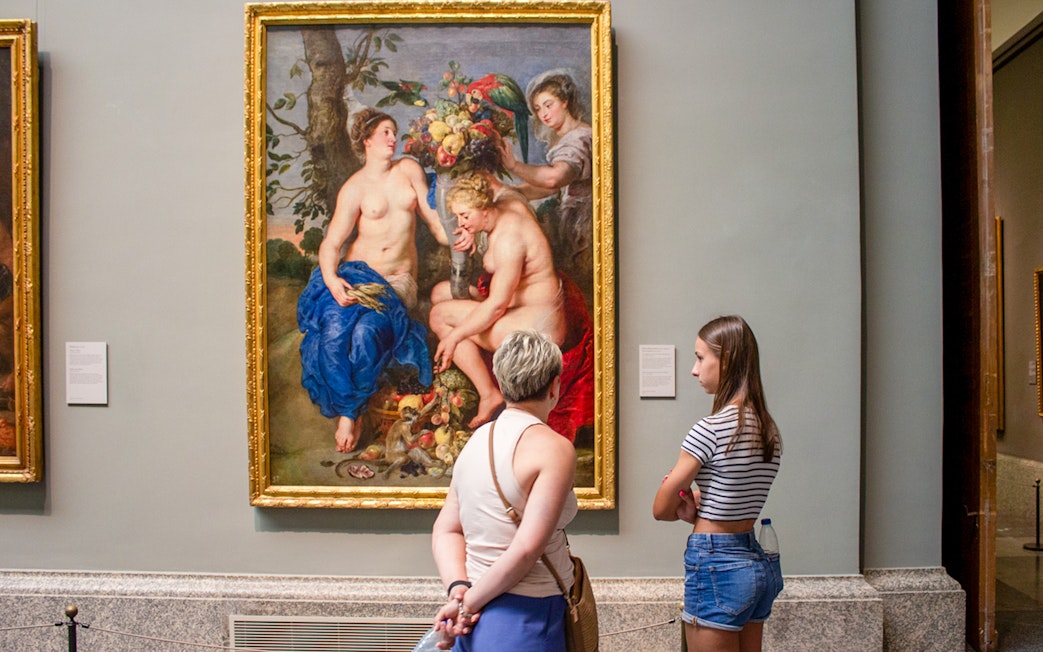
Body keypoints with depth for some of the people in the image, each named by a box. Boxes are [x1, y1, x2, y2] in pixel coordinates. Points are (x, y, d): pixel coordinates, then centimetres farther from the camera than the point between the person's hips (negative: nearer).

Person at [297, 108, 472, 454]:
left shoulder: (409, 169, 12)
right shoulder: (354, 188, 2)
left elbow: (431, 215, 12)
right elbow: (331, 243, -4)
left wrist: (456, 237, -11)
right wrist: (331, 280, -25)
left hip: (398, 279, 1)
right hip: (357, 272, -1)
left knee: (367, 331, -32)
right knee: (334, 327, -33)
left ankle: (349, 412, -14)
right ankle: (344, 412, -18)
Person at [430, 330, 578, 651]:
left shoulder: (476, 440, 9)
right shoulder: (554, 448, -14)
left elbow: (445, 530, 8)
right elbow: (526, 549, -21)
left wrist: (459, 589, -4)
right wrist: (471, 602, -12)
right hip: (524, 619, -7)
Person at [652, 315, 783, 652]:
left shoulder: (711, 429, -18)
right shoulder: (769, 429, 7)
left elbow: (661, 509, -11)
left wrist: (685, 509, 8)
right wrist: (697, 512, -2)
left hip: (716, 566, -8)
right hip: (759, 563, 8)